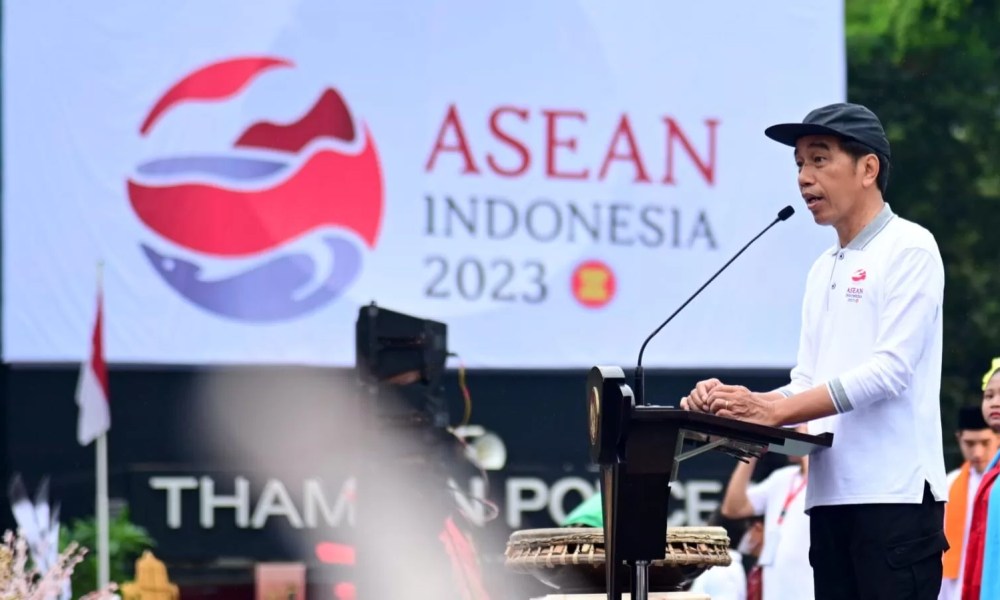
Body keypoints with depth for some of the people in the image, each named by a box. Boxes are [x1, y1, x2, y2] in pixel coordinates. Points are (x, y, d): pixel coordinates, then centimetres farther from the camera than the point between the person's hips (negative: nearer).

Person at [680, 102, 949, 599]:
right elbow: (809, 386, 16)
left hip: (895, 494, -7)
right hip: (831, 496, 8)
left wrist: (771, 411, -19)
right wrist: (738, 404, -4)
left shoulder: (908, 249, -4)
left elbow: (890, 370, -15)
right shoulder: (823, 270, 20)